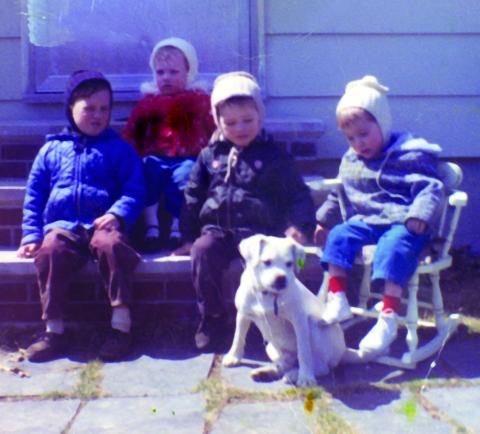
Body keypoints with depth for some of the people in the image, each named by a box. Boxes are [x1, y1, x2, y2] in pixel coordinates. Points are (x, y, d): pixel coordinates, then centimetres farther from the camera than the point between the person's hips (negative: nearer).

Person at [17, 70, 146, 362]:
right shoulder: (52, 149, 19)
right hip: (62, 225, 1)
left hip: (102, 224, -1)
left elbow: (135, 190, 6)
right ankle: (54, 331, -22)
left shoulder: (119, 149, 14)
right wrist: (31, 235, 4)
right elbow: (34, 196, 18)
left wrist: (117, 214, -14)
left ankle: (121, 325, -26)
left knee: (112, 245, -35)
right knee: (51, 250, -32)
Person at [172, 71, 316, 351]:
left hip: (259, 232, -2)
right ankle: (212, 320, -13)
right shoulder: (210, 155, 14)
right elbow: (193, 197, 17)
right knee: (203, 251, -29)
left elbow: (298, 196, 9)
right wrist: (189, 236, 11)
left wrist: (298, 226, -8)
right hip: (217, 229, 2)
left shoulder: (274, 156, 9)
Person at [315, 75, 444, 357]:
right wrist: (323, 220, 29)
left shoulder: (411, 155, -4)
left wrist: (419, 215, -27)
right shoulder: (350, 161, 18)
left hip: (402, 225, -6)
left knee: (394, 246, -35)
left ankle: (389, 318, -40)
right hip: (365, 222, 6)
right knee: (339, 236, -20)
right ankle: (337, 302, -19)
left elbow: (431, 188, -11)